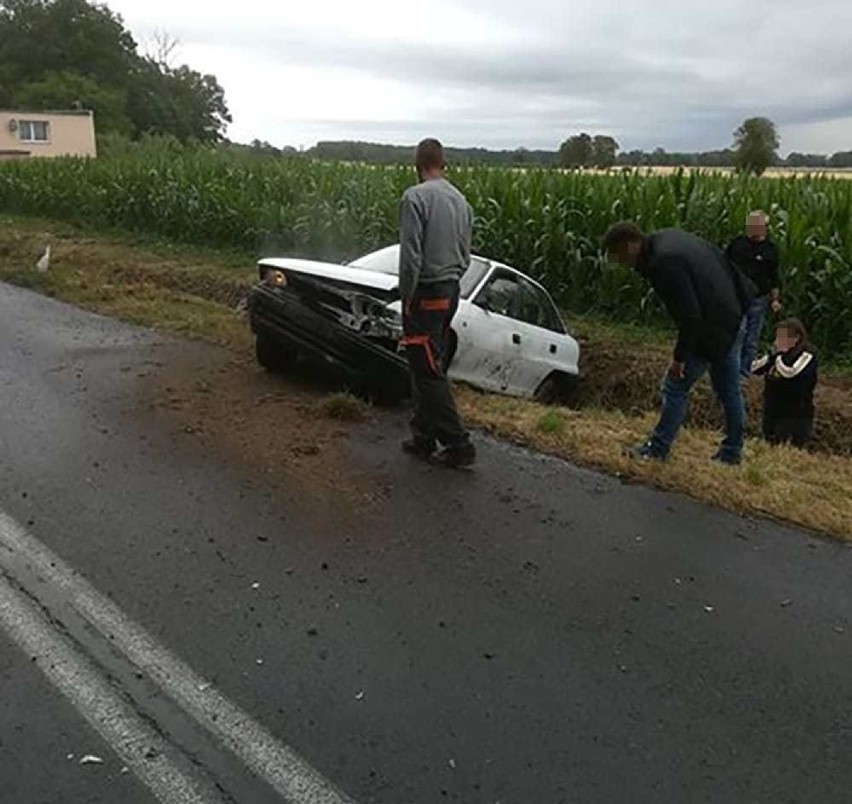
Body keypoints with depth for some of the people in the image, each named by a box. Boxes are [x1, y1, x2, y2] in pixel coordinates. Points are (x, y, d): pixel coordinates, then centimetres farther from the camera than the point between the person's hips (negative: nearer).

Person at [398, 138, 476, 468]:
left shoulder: (415, 197, -14)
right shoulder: (460, 200, 10)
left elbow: (411, 254, -18)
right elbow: (466, 254, 14)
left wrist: (406, 296, -8)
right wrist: (451, 281, 18)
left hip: (425, 294, -8)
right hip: (451, 292, 8)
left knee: (428, 372, -2)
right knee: (428, 368, 16)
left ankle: (459, 444, -1)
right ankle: (423, 437, 23)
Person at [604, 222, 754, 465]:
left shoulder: (664, 263, -26)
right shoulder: (667, 237, 5)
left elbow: (689, 315, -27)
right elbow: (721, 258, 16)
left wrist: (679, 357, -18)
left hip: (712, 329, -10)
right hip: (734, 317, 10)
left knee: (676, 388, -1)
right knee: (729, 390, 18)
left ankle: (657, 449, 8)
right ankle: (732, 451, 30)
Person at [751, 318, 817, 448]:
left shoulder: (806, 355, -9)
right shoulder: (777, 355, 11)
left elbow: (789, 373, -26)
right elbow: (754, 369, 6)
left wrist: (781, 354, -11)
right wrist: (773, 354, -3)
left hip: (796, 416, -7)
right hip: (772, 414, 7)